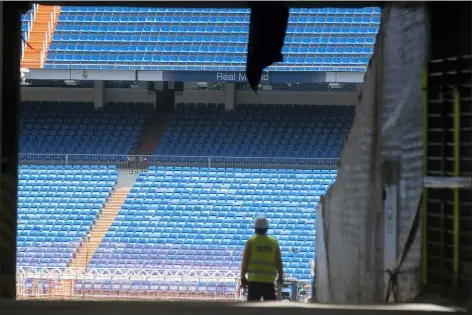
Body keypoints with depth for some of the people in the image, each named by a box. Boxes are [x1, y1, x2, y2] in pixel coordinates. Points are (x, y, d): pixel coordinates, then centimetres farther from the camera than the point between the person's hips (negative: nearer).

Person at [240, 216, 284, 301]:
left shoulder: (251, 242, -1)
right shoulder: (274, 243, 6)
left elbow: (245, 261, -1)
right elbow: (278, 261, 9)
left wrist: (243, 275, 8)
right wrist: (281, 275, 21)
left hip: (254, 279, -2)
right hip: (269, 279, 2)